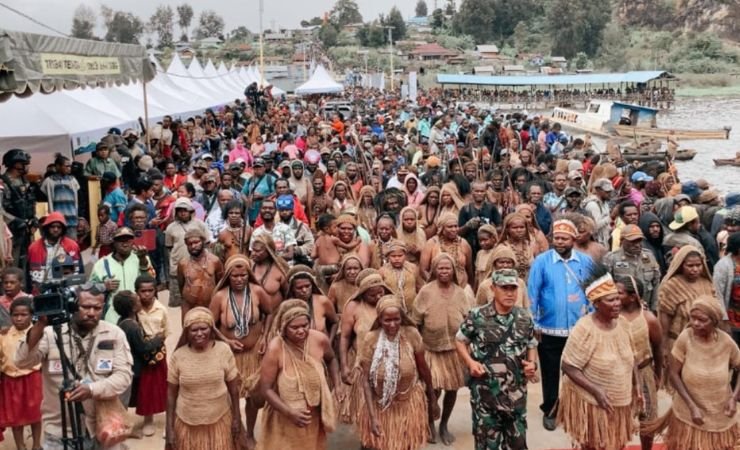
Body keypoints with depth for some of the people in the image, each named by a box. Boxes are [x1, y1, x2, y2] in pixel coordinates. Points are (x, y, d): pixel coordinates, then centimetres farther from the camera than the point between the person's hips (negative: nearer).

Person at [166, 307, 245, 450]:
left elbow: (233, 387, -2)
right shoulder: (178, 356, -11)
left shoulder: (223, 350, -11)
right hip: (187, 422, 0)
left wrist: (236, 417, 1)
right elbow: (171, 393, -2)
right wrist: (169, 427, -2)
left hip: (219, 420, 0)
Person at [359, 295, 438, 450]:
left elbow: (424, 370, -2)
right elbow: (366, 380, -12)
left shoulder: (411, 335, -14)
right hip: (381, 406, 0)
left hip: (410, 403, 0)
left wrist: (432, 401, 8)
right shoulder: (370, 340, -16)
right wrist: (372, 417, -16)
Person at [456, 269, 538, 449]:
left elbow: (531, 345, 14)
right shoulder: (477, 316, -10)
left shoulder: (525, 317, 1)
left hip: (516, 392, 3)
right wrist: (470, 362, -14)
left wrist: (532, 364, -6)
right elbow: (460, 341, 2)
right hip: (485, 392, -3)